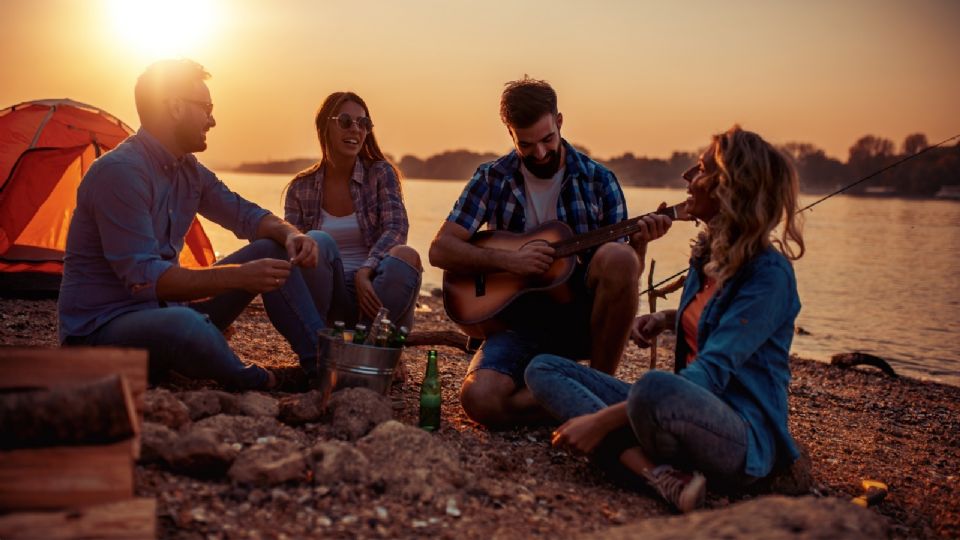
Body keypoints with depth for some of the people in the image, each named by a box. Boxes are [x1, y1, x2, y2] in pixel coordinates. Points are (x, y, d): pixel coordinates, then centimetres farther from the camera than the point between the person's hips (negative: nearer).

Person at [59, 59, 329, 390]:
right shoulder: (119, 172, -22)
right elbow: (143, 278, -28)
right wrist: (237, 276, -32)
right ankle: (247, 383, -10)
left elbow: (246, 215, 14)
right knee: (184, 324, -43)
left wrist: (290, 234, -8)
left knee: (273, 249, 2)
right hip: (100, 330, -9)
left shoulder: (189, 170, 8)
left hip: (164, 310, 9)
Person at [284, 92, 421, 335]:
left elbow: (396, 228, -10)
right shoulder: (301, 189, 6)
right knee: (317, 242, -29)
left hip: (370, 290, 0)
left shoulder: (381, 173, 4)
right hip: (329, 295, 0)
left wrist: (364, 272, -28)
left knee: (406, 256, -31)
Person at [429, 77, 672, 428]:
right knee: (480, 400, -30)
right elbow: (440, 250, -2)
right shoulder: (492, 179, 3)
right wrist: (509, 260, -15)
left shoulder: (598, 181, 2)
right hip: (521, 323, 0)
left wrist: (639, 242, -19)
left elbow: (624, 274, 4)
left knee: (618, 257, -32)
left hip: (583, 319, 0)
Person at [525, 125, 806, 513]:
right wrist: (666, 319, 8)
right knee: (544, 368, -2)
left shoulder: (769, 273, -16)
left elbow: (711, 373, -23)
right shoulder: (707, 253, 9)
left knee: (656, 389, -43)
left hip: (746, 441, -10)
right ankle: (660, 474, -19)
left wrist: (604, 419, -26)